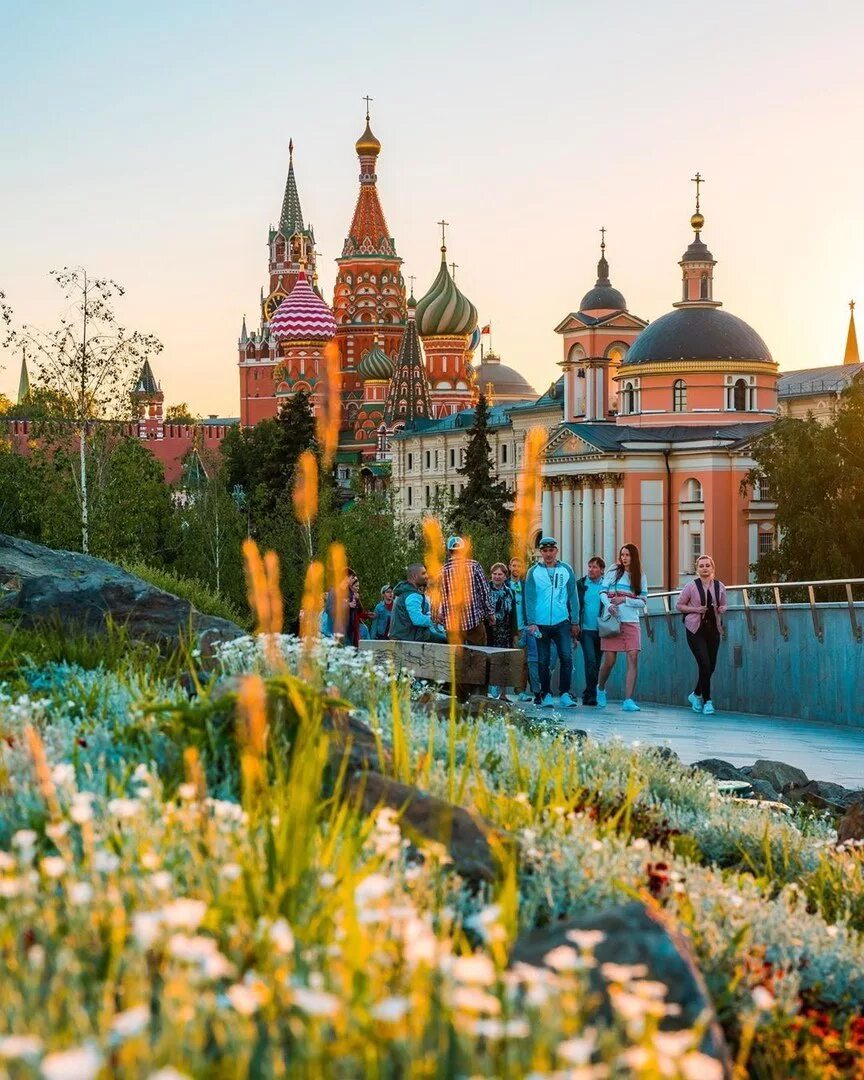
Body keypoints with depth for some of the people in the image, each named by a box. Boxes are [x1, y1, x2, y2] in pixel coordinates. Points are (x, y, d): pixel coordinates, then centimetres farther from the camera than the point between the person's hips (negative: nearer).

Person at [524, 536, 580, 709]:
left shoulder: (566, 570, 8)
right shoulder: (534, 572, 4)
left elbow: (573, 597, 10)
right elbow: (529, 598, 1)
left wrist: (575, 622, 6)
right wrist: (531, 622, -8)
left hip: (562, 623, 0)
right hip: (541, 624, 0)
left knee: (566, 657, -10)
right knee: (543, 661, 4)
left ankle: (565, 694, -6)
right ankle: (546, 695, 13)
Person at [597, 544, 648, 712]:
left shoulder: (640, 577, 8)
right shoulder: (614, 571, 6)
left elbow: (643, 602, 4)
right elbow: (602, 592, 2)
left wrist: (625, 600, -10)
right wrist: (609, 605, -16)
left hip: (631, 622, 1)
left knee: (633, 658, -11)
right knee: (609, 660, -2)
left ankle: (629, 700, -10)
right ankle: (601, 689, 27)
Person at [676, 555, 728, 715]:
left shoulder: (720, 586, 7)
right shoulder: (691, 586, -3)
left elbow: (724, 604, 19)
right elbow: (679, 605, 3)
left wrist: (722, 609, -4)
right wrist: (695, 609, -12)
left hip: (713, 629, 4)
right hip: (696, 630, -4)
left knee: (711, 666, 6)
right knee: (704, 664, -13)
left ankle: (696, 695, 29)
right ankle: (707, 701, -2)